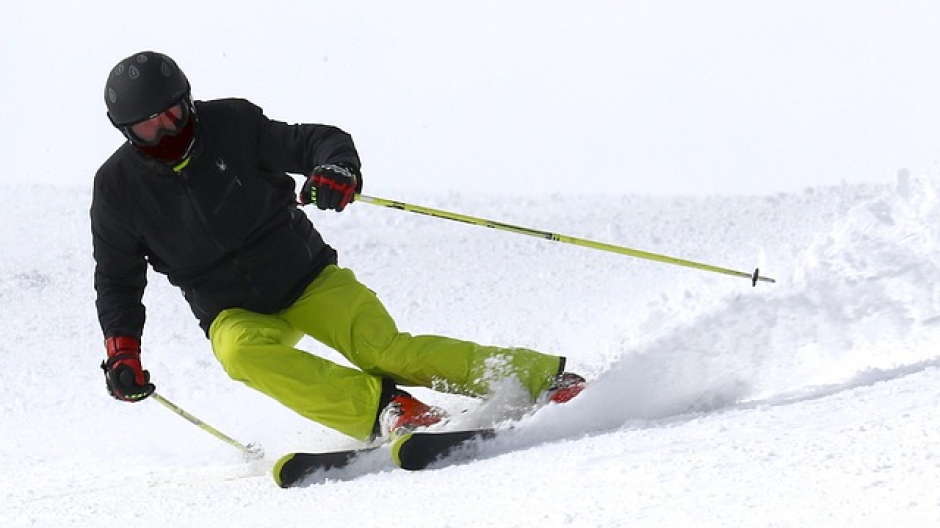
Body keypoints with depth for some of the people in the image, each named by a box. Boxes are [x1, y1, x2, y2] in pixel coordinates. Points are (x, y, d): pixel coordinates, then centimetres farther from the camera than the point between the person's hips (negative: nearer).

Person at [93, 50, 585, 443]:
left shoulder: (231, 125, -9)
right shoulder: (118, 187, -5)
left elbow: (318, 140, -6)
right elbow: (117, 281, 6)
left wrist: (338, 169, -30)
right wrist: (121, 350, -8)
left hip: (308, 279, -1)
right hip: (234, 313, 1)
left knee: (385, 351, -20)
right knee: (242, 353, -33)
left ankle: (543, 377, -13)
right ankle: (383, 409, -40)